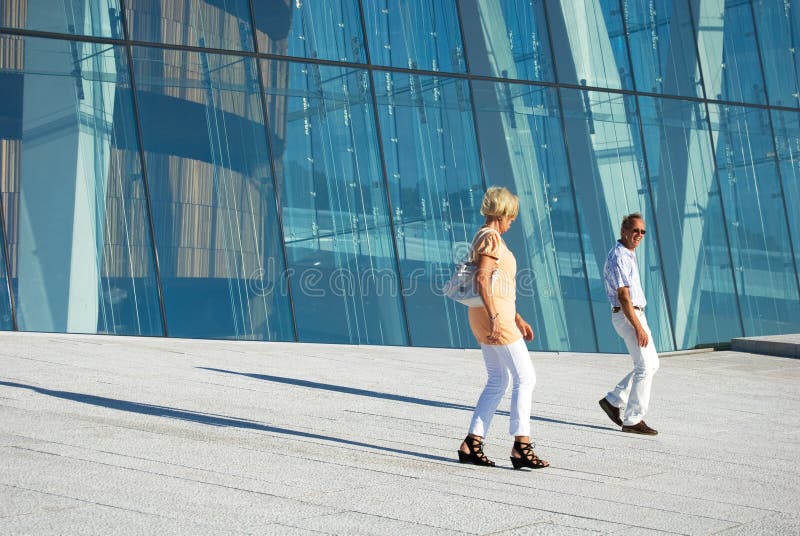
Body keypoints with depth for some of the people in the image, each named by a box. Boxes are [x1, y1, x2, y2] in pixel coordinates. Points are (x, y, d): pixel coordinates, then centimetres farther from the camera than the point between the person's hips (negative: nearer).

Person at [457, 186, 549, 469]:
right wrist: (494, 316, -27)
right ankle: (521, 446, -10)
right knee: (525, 377, -7)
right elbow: (482, 278, -23)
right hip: (494, 315, -10)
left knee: (497, 381, 12)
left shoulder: (484, 237, 19)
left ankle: (472, 444, 10)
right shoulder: (491, 238, -11)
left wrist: (517, 319, 22)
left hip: (495, 316, 10)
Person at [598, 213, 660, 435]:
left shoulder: (628, 255, 16)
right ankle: (633, 420, -7)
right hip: (628, 316, -10)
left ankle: (613, 401, 18)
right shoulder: (618, 258, -16)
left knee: (651, 364, 14)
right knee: (645, 366, -10)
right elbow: (623, 296, -22)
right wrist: (638, 327, -25)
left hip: (636, 314, 10)